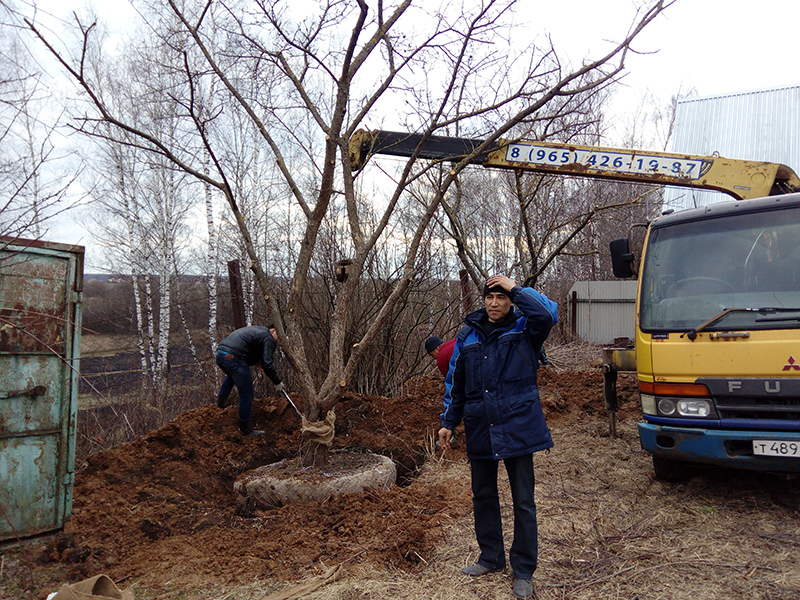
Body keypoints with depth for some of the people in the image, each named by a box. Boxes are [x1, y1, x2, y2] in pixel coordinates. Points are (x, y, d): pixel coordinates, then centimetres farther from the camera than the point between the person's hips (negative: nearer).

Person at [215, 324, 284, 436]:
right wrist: (277, 382, 0)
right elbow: (267, 364, -9)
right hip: (234, 359, -9)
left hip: (220, 354, 9)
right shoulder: (268, 339, -1)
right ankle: (245, 428, 11)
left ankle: (221, 400, 40)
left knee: (231, 375, 44)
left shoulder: (256, 329, 25)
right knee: (246, 395, 3)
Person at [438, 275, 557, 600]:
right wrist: (448, 422, 13)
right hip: (479, 432, 4)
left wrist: (515, 289, -18)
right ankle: (491, 558, 35)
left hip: (518, 428, -4)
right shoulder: (467, 335, 7)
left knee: (523, 502, 5)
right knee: (483, 497, 16)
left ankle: (523, 571, 20)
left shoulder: (524, 328, -2)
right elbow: (455, 383, 14)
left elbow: (548, 314, -26)